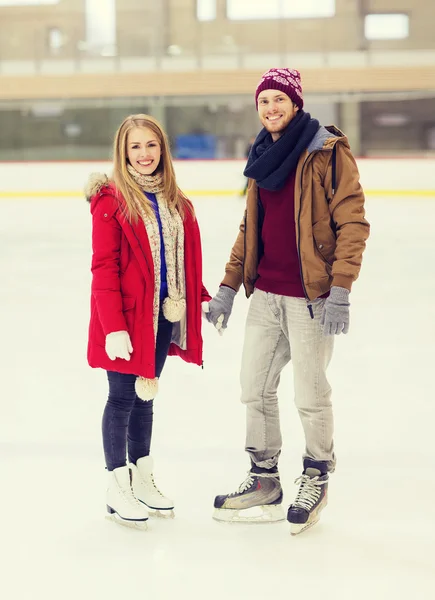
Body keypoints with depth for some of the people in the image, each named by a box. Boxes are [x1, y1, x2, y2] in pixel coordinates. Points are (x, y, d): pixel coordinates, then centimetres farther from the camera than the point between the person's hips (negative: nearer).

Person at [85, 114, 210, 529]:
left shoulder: (174, 201, 9)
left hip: (164, 315, 6)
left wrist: (203, 299, 10)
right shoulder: (111, 200, -12)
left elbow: (185, 260, 16)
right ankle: (117, 489, 14)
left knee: (145, 395, 16)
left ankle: (143, 480, 27)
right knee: (122, 398, 3)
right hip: (126, 318, -6)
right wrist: (114, 327, -19)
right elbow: (104, 268, -15)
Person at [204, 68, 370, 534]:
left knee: (310, 395, 3)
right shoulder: (264, 156, 13)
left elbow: (352, 222, -13)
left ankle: (316, 478, 24)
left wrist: (340, 291, -19)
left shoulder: (327, 152, -10)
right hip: (265, 294, 7)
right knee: (255, 388, 12)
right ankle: (264, 480, 27)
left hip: (310, 298, -7)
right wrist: (228, 287, 15)